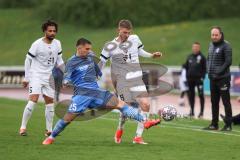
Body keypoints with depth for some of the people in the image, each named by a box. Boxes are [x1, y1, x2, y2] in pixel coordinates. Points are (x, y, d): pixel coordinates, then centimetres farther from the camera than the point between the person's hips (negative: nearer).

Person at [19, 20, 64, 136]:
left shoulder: (57, 44, 2)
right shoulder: (37, 44, -13)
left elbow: (59, 60, 13)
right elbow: (28, 60, -6)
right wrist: (26, 78, -6)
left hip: (49, 77, 5)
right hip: (36, 76, -5)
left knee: (50, 102, 6)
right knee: (33, 100, -17)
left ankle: (49, 129, 15)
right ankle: (23, 127, -9)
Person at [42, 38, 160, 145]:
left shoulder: (90, 58, 14)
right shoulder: (71, 62, -3)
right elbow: (67, 77, -17)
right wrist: (66, 82, -38)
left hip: (96, 92, 5)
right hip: (82, 94, -5)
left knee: (120, 104, -7)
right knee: (68, 118, -12)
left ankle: (144, 121, -10)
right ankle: (51, 138, 10)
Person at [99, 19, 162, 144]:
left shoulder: (135, 39, 6)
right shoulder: (110, 46, -4)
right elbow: (101, 63, 3)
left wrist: (152, 55, 11)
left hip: (137, 79, 4)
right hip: (122, 80, -4)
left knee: (145, 104, -11)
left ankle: (138, 136, -4)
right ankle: (120, 129, 23)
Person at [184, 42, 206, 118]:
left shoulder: (202, 57, -3)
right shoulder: (189, 57, 12)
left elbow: (204, 68, -5)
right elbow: (186, 67, 16)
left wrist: (202, 77, -13)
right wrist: (187, 76, 9)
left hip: (198, 78, -5)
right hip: (190, 79, 5)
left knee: (201, 95, -5)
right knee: (191, 95, 8)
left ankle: (201, 112, -2)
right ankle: (192, 111, 16)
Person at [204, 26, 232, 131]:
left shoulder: (225, 46, -11)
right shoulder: (211, 45, 12)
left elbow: (228, 62, -15)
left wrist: (219, 72, -16)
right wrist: (209, 70, 7)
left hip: (223, 79, -8)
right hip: (213, 78, 8)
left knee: (226, 102, -3)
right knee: (214, 102, 12)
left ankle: (228, 125, 0)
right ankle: (214, 124, 19)